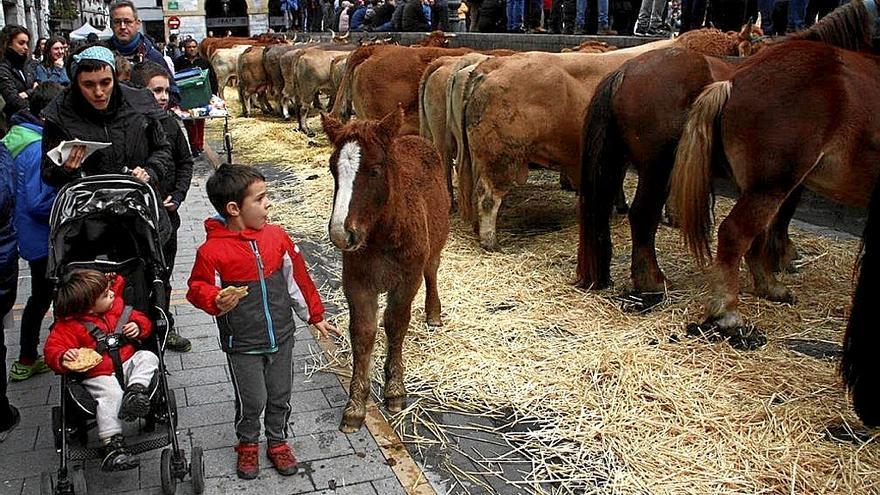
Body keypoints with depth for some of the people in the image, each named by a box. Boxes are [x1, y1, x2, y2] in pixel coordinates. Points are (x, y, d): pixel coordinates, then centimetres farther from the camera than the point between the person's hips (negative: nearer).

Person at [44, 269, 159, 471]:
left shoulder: (118, 307, 9)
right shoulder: (69, 325, -5)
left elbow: (141, 319, 20)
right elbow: (53, 350, -9)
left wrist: (138, 327, -4)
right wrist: (64, 358, -32)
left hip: (127, 364, 5)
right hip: (99, 375, -5)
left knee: (148, 358, -19)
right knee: (110, 395, -31)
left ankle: (136, 388, -38)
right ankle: (113, 444, -33)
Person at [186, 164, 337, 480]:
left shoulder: (276, 236, -5)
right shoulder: (212, 250, -18)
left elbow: (297, 279, 5)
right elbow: (198, 289, -7)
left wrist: (315, 316, 12)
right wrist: (217, 302, -29)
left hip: (281, 337, 4)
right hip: (242, 346, -4)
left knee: (280, 397, 17)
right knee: (252, 401, 9)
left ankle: (277, 442, 41)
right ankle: (248, 445, 38)